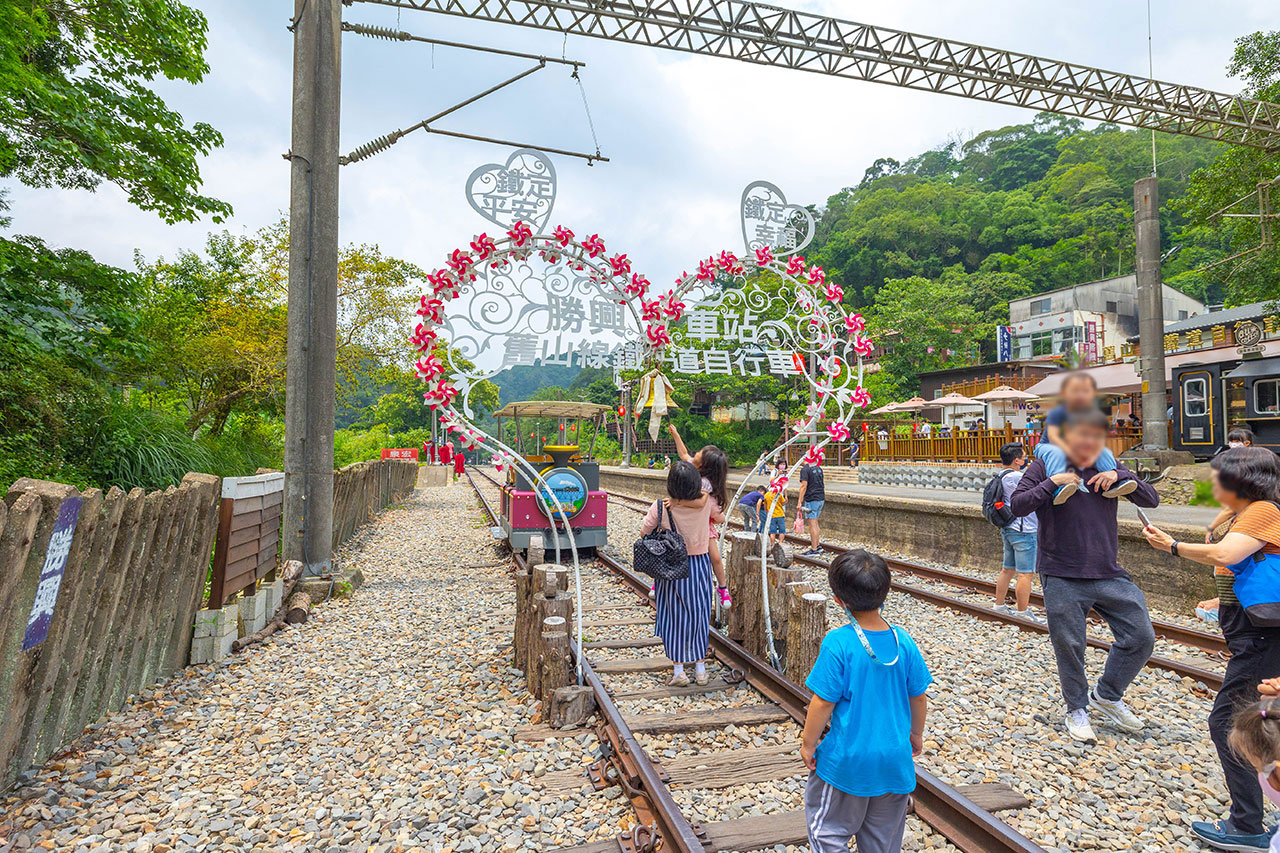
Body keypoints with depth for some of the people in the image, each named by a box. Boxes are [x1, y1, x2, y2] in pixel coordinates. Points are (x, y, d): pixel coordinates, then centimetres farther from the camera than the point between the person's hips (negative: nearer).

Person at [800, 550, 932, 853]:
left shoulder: (838, 643, -23)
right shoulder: (903, 641, -9)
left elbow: (823, 702, -18)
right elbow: (918, 696, 3)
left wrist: (808, 743, -3)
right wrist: (916, 734, 20)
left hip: (847, 759, -5)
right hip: (895, 758, 5)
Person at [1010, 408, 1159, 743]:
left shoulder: (1109, 468, 7)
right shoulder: (1045, 467, -5)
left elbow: (1151, 499, 5)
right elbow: (1017, 505, -11)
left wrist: (1120, 476, -10)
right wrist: (1052, 482, -21)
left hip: (1109, 575, 4)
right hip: (1062, 580, -4)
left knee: (1141, 638, 5)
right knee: (1069, 646, 4)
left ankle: (1106, 695, 29)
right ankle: (1077, 709, 27)